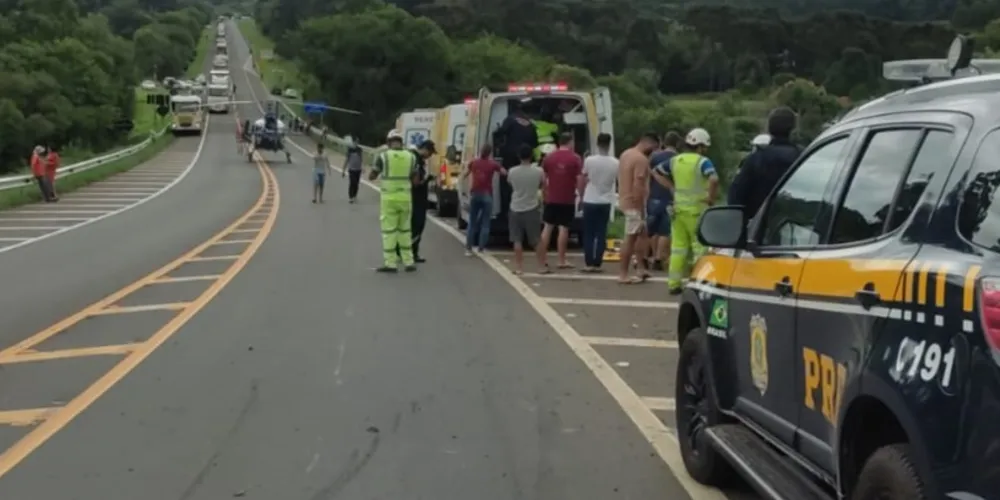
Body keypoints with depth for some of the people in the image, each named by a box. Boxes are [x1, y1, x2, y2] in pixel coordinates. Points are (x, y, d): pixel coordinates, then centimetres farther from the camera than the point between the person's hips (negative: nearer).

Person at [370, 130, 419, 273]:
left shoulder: (383, 156, -7)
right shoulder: (411, 157, 2)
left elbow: (371, 177, 1)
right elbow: (415, 180, 6)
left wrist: (375, 174, 22)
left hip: (389, 198, -3)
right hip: (405, 197, 3)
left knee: (389, 230, 1)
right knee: (405, 230, 15)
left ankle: (390, 263, 1)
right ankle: (408, 262, 15)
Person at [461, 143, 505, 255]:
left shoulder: (473, 163, 4)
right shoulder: (493, 164, -2)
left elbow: (463, 176, 14)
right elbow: (504, 173, 14)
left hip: (474, 194, 2)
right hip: (486, 195, -2)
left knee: (472, 222, 9)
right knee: (485, 223, 5)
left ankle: (468, 248, 4)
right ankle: (481, 248, 4)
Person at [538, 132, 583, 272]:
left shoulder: (549, 157, 3)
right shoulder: (575, 158, -6)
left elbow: (543, 178, 6)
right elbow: (580, 180, -10)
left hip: (551, 198, 3)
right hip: (568, 200, -2)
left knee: (547, 228, 7)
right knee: (564, 228, 5)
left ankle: (543, 262, 2)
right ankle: (562, 261, 9)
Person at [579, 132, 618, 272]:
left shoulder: (589, 160, -11)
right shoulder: (615, 163, -6)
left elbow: (582, 180, -1)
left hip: (590, 201, -2)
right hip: (606, 202, 2)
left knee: (588, 234, 5)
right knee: (601, 234, 6)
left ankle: (589, 263, 2)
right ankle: (597, 264, 4)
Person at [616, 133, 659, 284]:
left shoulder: (626, 154, 14)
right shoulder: (641, 159, -18)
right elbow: (638, 185, -24)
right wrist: (641, 208, -21)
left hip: (626, 201, 10)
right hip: (634, 203, -10)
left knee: (641, 233, 17)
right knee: (631, 238, -5)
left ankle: (641, 268, 17)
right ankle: (623, 275, -3)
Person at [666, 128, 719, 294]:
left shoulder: (675, 160, 9)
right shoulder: (702, 162, -10)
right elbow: (714, 180, -26)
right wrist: (711, 199, -13)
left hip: (679, 209, 6)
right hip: (697, 210, -5)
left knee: (678, 246, 9)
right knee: (700, 247, 1)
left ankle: (674, 283, 10)